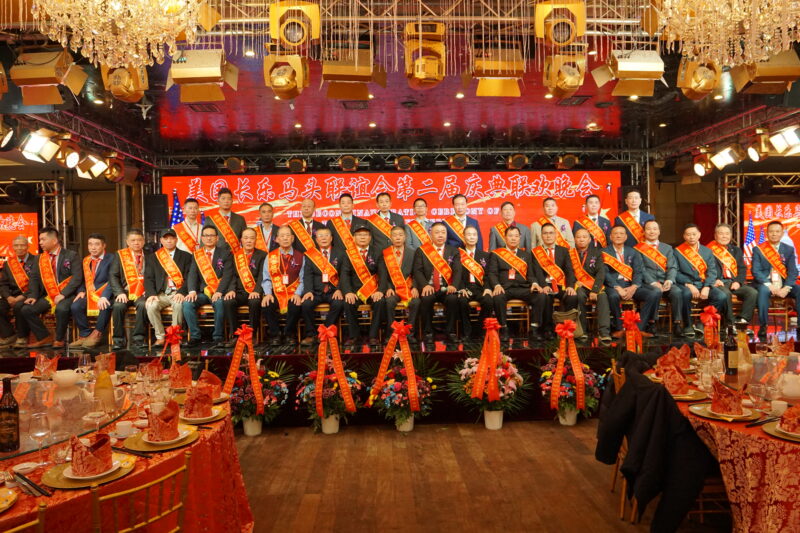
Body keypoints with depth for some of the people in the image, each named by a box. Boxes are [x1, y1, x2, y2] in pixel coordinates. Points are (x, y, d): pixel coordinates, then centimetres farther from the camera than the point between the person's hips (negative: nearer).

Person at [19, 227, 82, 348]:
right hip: (48, 296, 6)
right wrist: (33, 296, -7)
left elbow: (77, 277, -12)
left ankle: (59, 340, -12)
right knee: (25, 310, -12)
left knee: (61, 308, -35)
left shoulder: (71, 256, -2)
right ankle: (45, 338, 2)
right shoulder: (40, 258, 13)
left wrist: (63, 294, -20)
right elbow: (34, 278, 10)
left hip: (66, 295, -6)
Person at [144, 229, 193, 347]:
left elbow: (189, 277, -1)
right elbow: (148, 278, 6)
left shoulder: (186, 256, 11)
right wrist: (151, 294, -12)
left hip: (178, 293, -2)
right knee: (151, 306, -28)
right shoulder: (154, 257, 17)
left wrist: (181, 292, -18)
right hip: (161, 294, 2)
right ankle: (160, 337, -14)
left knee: (179, 304, -35)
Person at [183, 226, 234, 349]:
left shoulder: (225, 253, 6)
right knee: (187, 303, -25)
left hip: (218, 293, -3)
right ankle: (195, 336, -13)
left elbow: (227, 274, -6)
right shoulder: (196, 255, 15)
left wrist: (219, 292, -21)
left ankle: (218, 338, -25)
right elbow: (192, 275, 3)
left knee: (219, 303, -35)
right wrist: (192, 291, -17)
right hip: (202, 292, 3)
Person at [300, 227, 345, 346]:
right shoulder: (310, 254, 10)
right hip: (316, 291, 1)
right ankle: (310, 335, -10)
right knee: (306, 304, -27)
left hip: (333, 291, -1)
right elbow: (308, 275, 0)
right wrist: (308, 291, -17)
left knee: (339, 304, -31)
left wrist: (339, 290, -14)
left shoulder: (340, 253, 8)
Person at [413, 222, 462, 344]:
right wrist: (425, 285, -18)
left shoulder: (454, 251, 15)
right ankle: (428, 333, -16)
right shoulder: (421, 251, 12)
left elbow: (457, 271, 3)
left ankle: (451, 332, -14)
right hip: (429, 288, -1)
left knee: (453, 298, -31)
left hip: (447, 288, 1)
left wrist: (454, 285, -18)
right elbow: (418, 271, 1)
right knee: (426, 299, -33)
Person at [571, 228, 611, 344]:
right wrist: (575, 283, -18)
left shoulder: (597, 252, 8)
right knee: (580, 295, -34)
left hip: (595, 285, 1)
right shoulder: (570, 254, 8)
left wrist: (595, 290, -18)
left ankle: (604, 332, -36)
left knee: (602, 296, -31)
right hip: (578, 286, -1)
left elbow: (601, 272, -4)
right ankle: (583, 330, -26)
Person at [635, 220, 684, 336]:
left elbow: (672, 267, 10)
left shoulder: (667, 248, 20)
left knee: (678, 292, -27)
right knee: (656, 291, -35)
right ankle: (652, 323, -25)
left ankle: (677, 324, -21)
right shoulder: (638, 249, 8)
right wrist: (653, 282, -17)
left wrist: (669, 280, -11)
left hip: (665, 282, 3)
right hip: (648, 283, -3)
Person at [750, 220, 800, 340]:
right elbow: (756, 271, -6)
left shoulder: (789, 250, 10)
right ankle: (763, 327, -31)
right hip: (765, 283, -3)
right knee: (763, 290, -36)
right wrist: (769, 285, -21)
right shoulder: (758, 249, 3)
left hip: (784, 284, 3)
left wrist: (786, 288, -16)